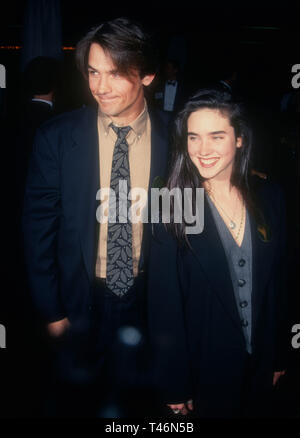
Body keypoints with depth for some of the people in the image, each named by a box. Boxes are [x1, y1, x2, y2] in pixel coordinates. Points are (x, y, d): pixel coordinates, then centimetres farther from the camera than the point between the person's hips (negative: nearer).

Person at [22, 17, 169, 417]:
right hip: (80, 304, 0)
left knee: (135, 401, 21)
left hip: (149, 302, 1)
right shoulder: (56, 138, -11)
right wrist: (51, 310, -4)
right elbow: (39, 226, -6)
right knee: (79, 402, 21)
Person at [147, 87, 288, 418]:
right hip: (204, 370, -3)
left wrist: (279, 356, 7)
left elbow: (278, 281, 3)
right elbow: (164, 306, -14)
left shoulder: (269, 198, -6)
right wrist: (174, 387, -10)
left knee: (257, 410, 24)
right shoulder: (172, 208, -16)